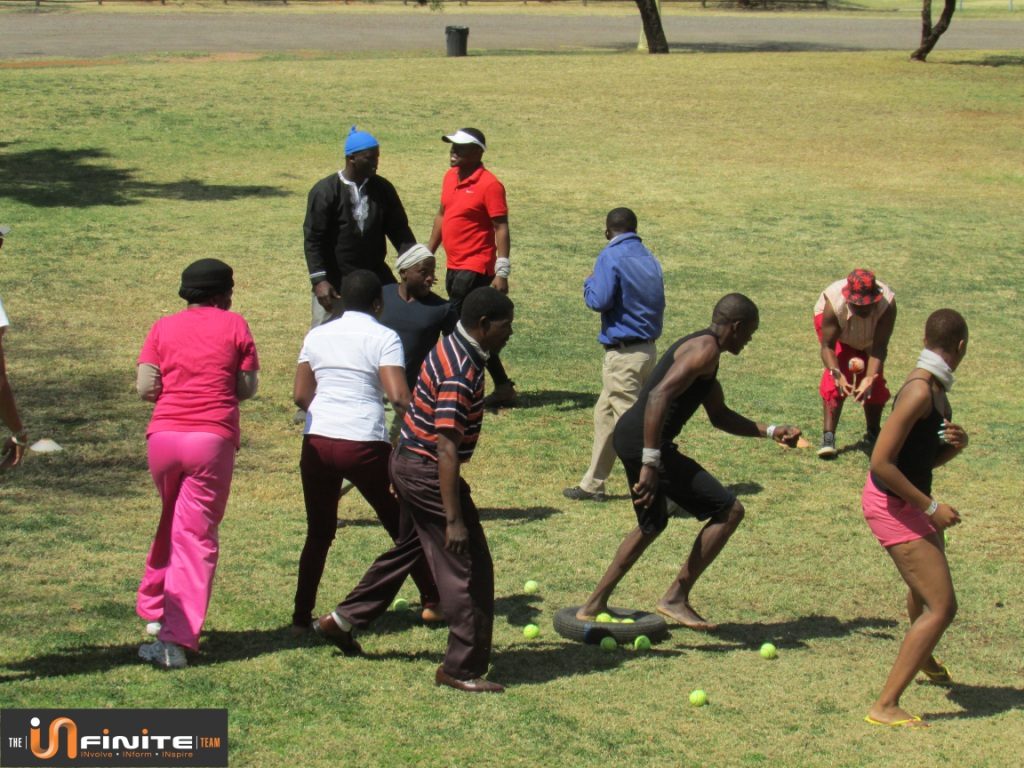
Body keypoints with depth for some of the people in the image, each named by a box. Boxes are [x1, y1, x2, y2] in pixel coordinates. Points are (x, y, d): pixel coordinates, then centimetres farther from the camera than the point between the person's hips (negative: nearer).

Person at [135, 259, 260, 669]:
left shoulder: (163, 328, 9)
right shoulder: (233, 325, 4)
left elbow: (145, 388, 1)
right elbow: (248, 386, 1)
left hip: (163, 436, 3)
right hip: (212, 439, -3)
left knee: (170, 523, 26)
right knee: (196, 537, -2)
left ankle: (154, 610, 30)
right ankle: (176, 638, -9)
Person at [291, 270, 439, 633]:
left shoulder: (317, 335, 10)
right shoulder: (384, 337, -3)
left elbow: (301, 395, 12)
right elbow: (399, 397, -15)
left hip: (317, 442, 3)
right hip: (366, 444, -3)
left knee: (319, 532, 14)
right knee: (401, 525, 15)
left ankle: (301, 617, 9)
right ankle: (431, 600, 24)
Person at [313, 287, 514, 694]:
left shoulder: (451, 347, 5)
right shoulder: (460, 374, -26)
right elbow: (447, 449, -29)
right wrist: (454, 518, -29)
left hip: (408, 462, 10)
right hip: (427, 473, -10)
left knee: (412, 547, 27)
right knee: (468, 568, -3)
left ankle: (343, 620, 38)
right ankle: (462, 667, 4)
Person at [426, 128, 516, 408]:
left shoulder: (489, 184, -14)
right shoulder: (450, 177, 10)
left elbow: (501, 229, -16)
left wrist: (502, 272, -21)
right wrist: (428, 253, 22)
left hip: (475, 269, -9)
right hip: (454, 267, 9)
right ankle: (503, 387, 21)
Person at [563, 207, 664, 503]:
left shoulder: (611, 256, -13)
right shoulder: (648, 258, 11)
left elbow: (600, 300, -19)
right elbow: (658, 302, 14)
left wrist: (589, 283, 2)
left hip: (623, 354, -9)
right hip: (648, 350, 9)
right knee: (605, 414, 19)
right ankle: (593, 484, 27)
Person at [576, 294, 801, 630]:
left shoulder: (700, 348, 22)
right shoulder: (706, 349, -12)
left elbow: (720, 415, 32)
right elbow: (659, 396, -25)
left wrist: (770, 432, 25)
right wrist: (650, 463, -28)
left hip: (630, 437, 11)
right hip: (643, 441, -11)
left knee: (652, 524, 30)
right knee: (729, 510, -6)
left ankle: (593, 606, 36)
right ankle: (676, 598, -1)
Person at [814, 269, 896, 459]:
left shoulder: (887, 303, -42)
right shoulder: (835, 304, -44)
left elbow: (879, 347, -40)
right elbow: (827, 345, -40)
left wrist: (870, 378, -55)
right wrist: (837, 374, -57)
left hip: (869, 339, 2)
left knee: (875, 383, -3)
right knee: (835, 378, -22)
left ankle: (873, 434, 22)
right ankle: (828, 436, -19)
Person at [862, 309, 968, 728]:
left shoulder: (936, 389, 5)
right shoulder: (919, 392, -25)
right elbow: (881, 462, -28)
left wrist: (957, 443, -7)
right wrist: (931, 507, -23)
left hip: (911, 501, 10)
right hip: (892, 505, -10)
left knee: (925, 588, 33)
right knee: (941, 606, -14)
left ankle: (923, 658, 62)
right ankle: (885, 706, -14)